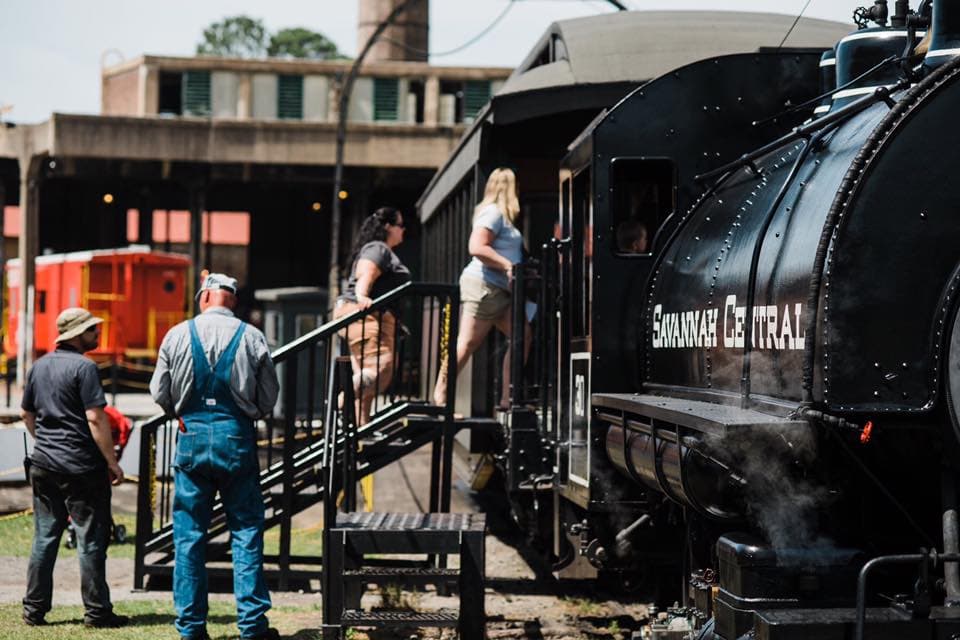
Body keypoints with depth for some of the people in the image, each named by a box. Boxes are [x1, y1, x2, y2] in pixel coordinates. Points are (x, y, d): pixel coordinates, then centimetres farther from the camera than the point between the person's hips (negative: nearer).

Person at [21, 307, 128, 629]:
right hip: (81, 466, -7)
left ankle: (34, 609, 12)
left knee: (44, 536, 11)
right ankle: (96, 611, 2)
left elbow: (26, 413, 20)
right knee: (91, 539, -1)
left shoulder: (40, 366, 11)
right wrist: (112, 461, -12)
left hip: (43, 464, 7)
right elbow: (95, 418, -17)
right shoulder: (84, 367, -12)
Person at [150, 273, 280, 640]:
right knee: (246, 530, 5)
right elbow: (269, 398, 5)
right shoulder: (251, 337, -1)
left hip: (192, 435, 1)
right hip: (237, 435, -1)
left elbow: (159, 393, 5)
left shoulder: (178, 335, 0)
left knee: (189, 533, 7)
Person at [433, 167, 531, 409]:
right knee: (468, 342, -9)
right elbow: (477, 247, -21)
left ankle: (507, 398, 0)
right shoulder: (493, 213, -10)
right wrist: (508, 266, -23)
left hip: (500, 289, 10)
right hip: (483, 284, -10)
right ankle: (440, 395, -4)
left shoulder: (502, 216, 22)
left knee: (522, 337, 1)